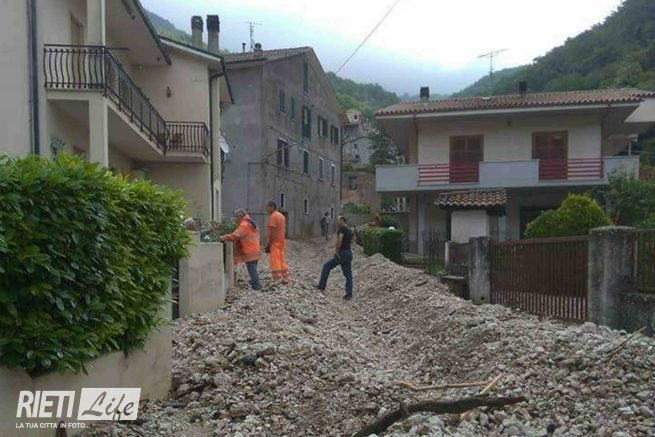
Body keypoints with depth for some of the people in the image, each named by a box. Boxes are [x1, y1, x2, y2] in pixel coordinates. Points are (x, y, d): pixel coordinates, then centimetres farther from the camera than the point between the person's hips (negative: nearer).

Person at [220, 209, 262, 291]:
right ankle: (256, 284, 20)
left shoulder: (244, 225, -14)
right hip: (255, 250, 10)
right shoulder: (250, 223, 16)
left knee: (251, 268, -5)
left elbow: (235, 236, -21)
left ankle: (256, 285, -3)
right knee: (253, 268, 15)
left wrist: (223, 238, -13)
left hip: (249, 252, -10)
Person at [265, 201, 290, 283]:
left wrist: (268, 244, -19)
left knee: (275, 261, -6)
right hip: (281, 241, 10)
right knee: (281, 260, 16)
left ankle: (277, 280, -5)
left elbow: (271, 232, -20)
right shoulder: (281, 215, 15)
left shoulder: (272, 216, -14)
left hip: (274, 242, -9)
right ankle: (286, 278, 20)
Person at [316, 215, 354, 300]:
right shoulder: (350, 230, 17)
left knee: (327, 266, 5)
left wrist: (336, 251, -17)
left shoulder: (342, 228, -9)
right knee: (348, 275, 8)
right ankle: (349, 294, 8)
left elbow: (339, 239, -23)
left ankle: (322, 285, 8)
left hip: (342, 253, -8)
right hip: (349, 254, 8)